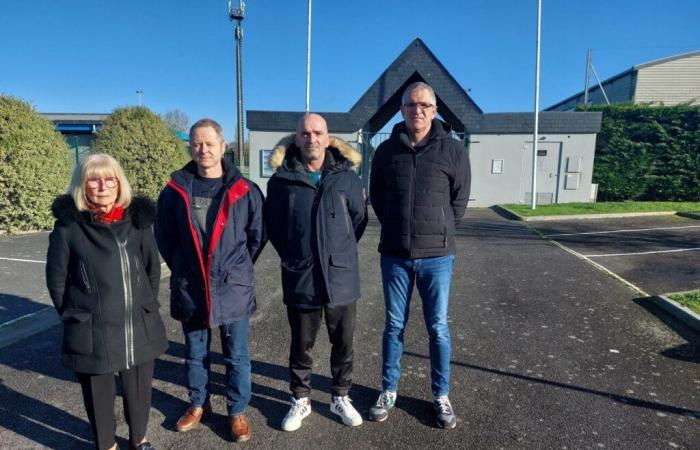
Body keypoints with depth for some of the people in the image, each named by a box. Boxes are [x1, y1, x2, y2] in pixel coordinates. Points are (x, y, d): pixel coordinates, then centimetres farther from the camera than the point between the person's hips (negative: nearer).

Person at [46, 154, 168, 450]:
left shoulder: (138, 220, -1)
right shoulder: (69, 226, -9)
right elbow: (56, 279, 0)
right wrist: (74, 316, 3)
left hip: (140, 327, 2)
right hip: (91, 332, -2)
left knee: (139, 389, 17)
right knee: (98, 394, 16)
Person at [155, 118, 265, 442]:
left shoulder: (245, 191, -6)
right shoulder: (175, 190, -2)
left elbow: (257, 236, 3)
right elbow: (164, 238, 10)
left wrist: (236, 269, 6)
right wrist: (182, 270, 8)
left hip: (233, 288, -1)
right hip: (189, 289, 2)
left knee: (236, 355, 11)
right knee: (195, 354, 18)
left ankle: (237, 411, 29)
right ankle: (198, 403, 40)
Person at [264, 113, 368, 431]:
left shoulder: (347, 177, -2)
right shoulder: (282, 179, -3)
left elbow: (359, 219, 9)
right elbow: (273, 225, 7)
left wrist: (341, 251, 8)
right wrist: (292, 256, 6)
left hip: (341, 275, 1)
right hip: (300, 278, -1)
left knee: (343, 342, 14)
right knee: (301, 345, 14)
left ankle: (341, 398, 35)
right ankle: (300, 400, 34)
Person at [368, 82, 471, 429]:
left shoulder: (453, 150, -3)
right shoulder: (387, 149, 2)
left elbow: (459, 201, 4)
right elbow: (376, 196, 11)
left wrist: (438, 232, 7)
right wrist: (398, 228, 8)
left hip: (437, 256, -1)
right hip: (394, 255, 1)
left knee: (437, 328, 9)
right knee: (394, 325, 12)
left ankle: (441, 396, 27)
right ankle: (388, 391, 28)